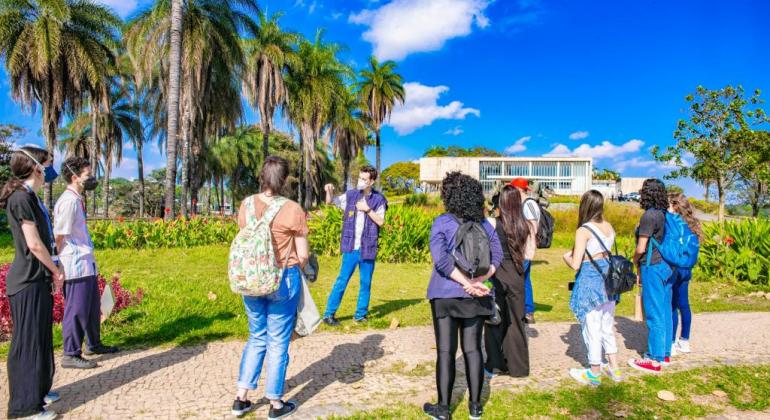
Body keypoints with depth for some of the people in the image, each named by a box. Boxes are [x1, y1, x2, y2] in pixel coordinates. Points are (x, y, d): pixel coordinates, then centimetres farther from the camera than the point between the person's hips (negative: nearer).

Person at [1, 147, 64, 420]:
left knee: (41, 337, 18)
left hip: (38, 279, 9)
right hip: (28, 282, -9)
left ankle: (38, 390, 33)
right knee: (27, 341, 0)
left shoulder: (31, 197, 12)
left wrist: (51, 273, 10)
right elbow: (34, 244, -19)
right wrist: (56, 271, -7)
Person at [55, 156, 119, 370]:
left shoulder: (77, 200, 12)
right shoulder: (68, 201, -17)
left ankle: (94, 344, 34)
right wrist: (60, 264, -8)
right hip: (76, 265, -10)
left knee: (93, 307, 20)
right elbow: (59, 236, -17)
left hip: (86, 264, 10)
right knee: (77, 310, 0)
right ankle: (70, 355, 12)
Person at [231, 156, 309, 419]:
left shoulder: (246, 205, -1)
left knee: (257, 338, 21)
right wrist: (294, 268, 12)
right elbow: (303, 255, -9)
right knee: (278, 342, 10)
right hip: (283, 280, -4)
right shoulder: (292, 210, -14)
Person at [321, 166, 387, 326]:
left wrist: (367, 209, -15)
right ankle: (329, 314, 6)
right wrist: (329, 191, -15)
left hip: (368, 248, 1)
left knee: (366, 283, 10)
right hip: (351, 248, 0)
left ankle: (360, 314, 23)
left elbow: (380, 222, -5)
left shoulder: (378, 200, -1)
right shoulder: (350, 195, 2)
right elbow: (330, 202, 5)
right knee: (342, 280, -1)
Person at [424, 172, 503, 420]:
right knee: (472, 349, 12)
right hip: (475, 298, 4)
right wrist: (480, 281, -12)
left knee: (445, 351, 5)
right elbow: (497, 255, -2)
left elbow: (441, 259, -20)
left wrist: (467, 284, -18)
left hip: (446, 295, -3)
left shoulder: (442, 223, -10)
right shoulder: (484, 224, 5)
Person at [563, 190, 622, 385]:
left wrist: (567, 256, 2)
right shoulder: (609, 227, 4)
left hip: (590, 280, -7)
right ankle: (614, 369, 30)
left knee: (591, 327, 6)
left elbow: (575, 264, -19)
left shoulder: (584, 230, -16)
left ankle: (594, 373, 19)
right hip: (608, 278, 7)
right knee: (607, 325, 20)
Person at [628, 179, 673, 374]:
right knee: (665, 312, 15)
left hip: (653, 267, -8)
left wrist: (635, 261, 4)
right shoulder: (665, 214, 8)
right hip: (666, 265, 8)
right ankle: (665, 353, 26)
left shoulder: (649, 215, -17)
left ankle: (654, 360, 6)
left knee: (654, 314, -2)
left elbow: (641, 248, -16)